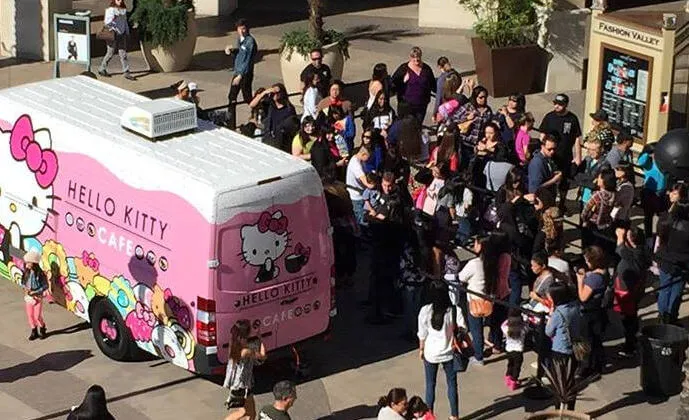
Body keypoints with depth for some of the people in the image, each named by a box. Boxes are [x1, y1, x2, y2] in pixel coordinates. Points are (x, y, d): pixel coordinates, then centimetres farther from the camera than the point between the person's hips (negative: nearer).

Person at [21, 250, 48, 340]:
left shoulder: (40, 274, -18)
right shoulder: (26, 273, -3)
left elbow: (45, 286, -14)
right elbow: (23, 283, 9)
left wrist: (35, 292, -20)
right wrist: (25, 288, -12)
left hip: (38, 297, -5)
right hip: (28, 296, 5)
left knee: (37, 316, -3)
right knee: (30, 315, 8)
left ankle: (42, 330, 23)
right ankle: (34, 332, 24)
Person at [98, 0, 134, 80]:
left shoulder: (123, 10, 9)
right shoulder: (110, 9, -10)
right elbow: (107, 22, -18)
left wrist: (127, 33, 14)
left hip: (122, 34, 6)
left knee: (123, 54, 3)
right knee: (110, 53, 4)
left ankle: (126, 73, 2)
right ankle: (102, 69, 22)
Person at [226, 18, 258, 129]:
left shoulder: (250, 41, -19)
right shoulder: (239, 38, 6)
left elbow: (248, 61, -21)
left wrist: (240, 76, -23)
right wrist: (231, 50, 3)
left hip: (245, 74, -9)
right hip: (237, 72, 9)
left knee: (247, 98, 2)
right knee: (231, 97, 12)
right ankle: (231, 124, 23)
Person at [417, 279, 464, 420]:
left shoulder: (425, 311, -17)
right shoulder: (455, 311, -18)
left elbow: (422, 334, -7)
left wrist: (421, 349, 8)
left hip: (431, 353, 0)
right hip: (449, 353, 0)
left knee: (430, 385, 16)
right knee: (452, 384, 16)